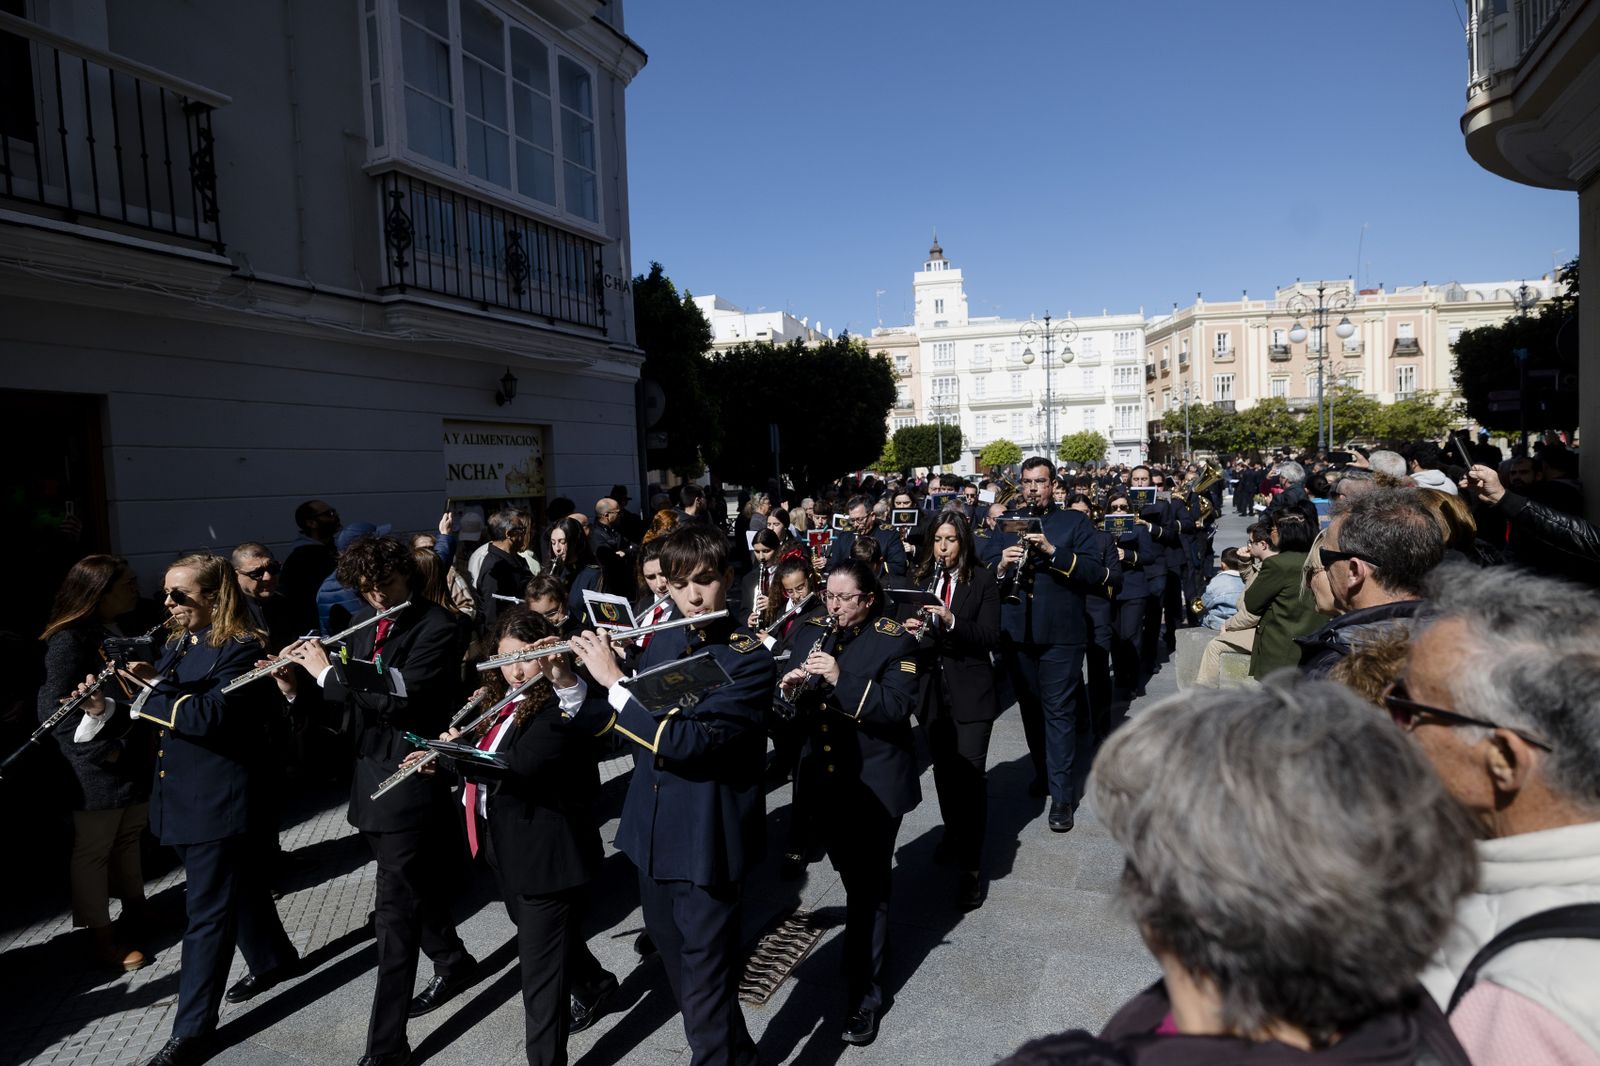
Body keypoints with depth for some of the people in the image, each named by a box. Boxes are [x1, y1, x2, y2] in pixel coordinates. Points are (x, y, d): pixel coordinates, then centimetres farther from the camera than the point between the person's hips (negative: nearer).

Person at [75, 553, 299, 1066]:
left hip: (217, 803, -8)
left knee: (207, 913, 0)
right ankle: (274, 957, 42)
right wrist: (108, 707, -10)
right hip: (180, 797, 9)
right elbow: (154, 713, 8)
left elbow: (211, 713, -28)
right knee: (237, 884, 23)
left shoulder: (242, 649, -16)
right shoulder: (176, 643, 11)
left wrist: (154, 685, -24)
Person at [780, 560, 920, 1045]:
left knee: (867, 886, 1)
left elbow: (899, 706, -23)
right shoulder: (815, 631, 5)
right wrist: (793, 688, -16)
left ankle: (865, 995, 14)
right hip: (823, 778, 5)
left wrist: (842, 679, -32)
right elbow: (801, 708, 8)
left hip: (875, 782, -5)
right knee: (854, 875, 20)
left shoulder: (895, 640, -12)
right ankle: (873, 941, 44)